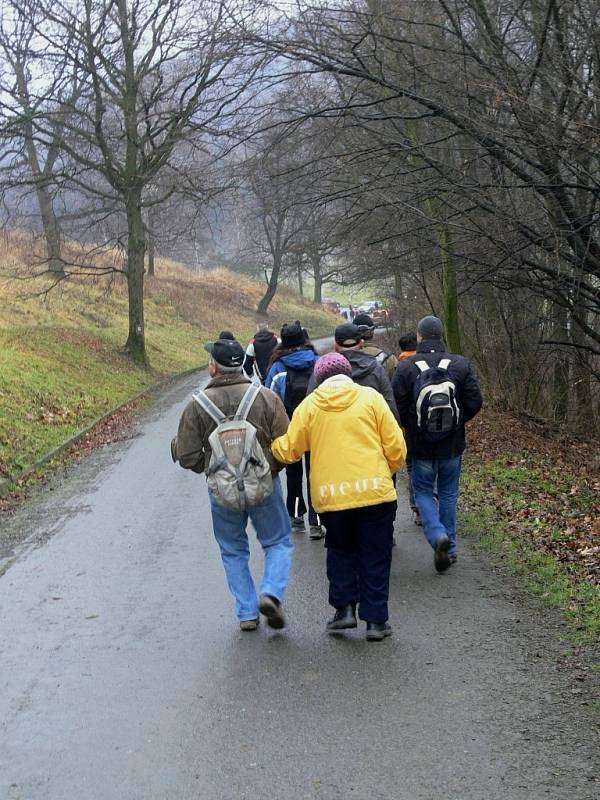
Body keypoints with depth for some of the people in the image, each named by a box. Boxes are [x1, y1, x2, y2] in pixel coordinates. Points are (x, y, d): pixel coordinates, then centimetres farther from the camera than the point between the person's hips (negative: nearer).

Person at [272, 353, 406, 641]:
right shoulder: (370, 397, 0)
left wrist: (270, 444, 26)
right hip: (375, 491, -1)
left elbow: (288, 449, 5)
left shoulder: (309, 405, 2)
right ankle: (376, 620, 11)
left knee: (340, 551, 22)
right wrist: (389, 469, 18)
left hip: (331, 495, 1)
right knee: (375, 556, 9)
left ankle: (344, 607, 12)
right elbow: (395, 446, -2)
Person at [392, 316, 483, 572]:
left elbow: (397, 407, -10)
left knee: (423, 492, 12)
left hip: (421, 445, -2)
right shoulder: (461, 365, -6)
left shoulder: (405, 368, -12)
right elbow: (474, 402, -4)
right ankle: (449, 548, 20)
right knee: (448, 494, 15)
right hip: (452, 445, 2)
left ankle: (437, 535, -12)